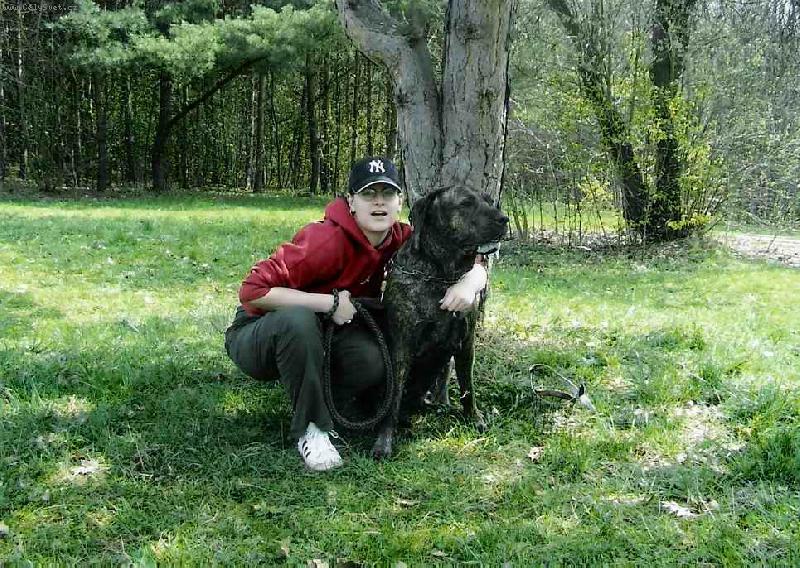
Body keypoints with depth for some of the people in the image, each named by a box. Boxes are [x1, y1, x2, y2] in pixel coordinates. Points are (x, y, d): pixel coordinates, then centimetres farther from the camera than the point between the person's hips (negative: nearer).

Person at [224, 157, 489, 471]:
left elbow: (473, 265, -4)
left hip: (319, 338, 5)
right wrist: (331, 302, -31)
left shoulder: (400, 240, -9)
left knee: (376, 360, -26)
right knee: (298, 320, -39)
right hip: (257, 337, -4)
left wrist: (469, 283, -29)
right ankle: (310, 427, -19)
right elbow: (252, 290, -31)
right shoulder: (328, 240, -28)